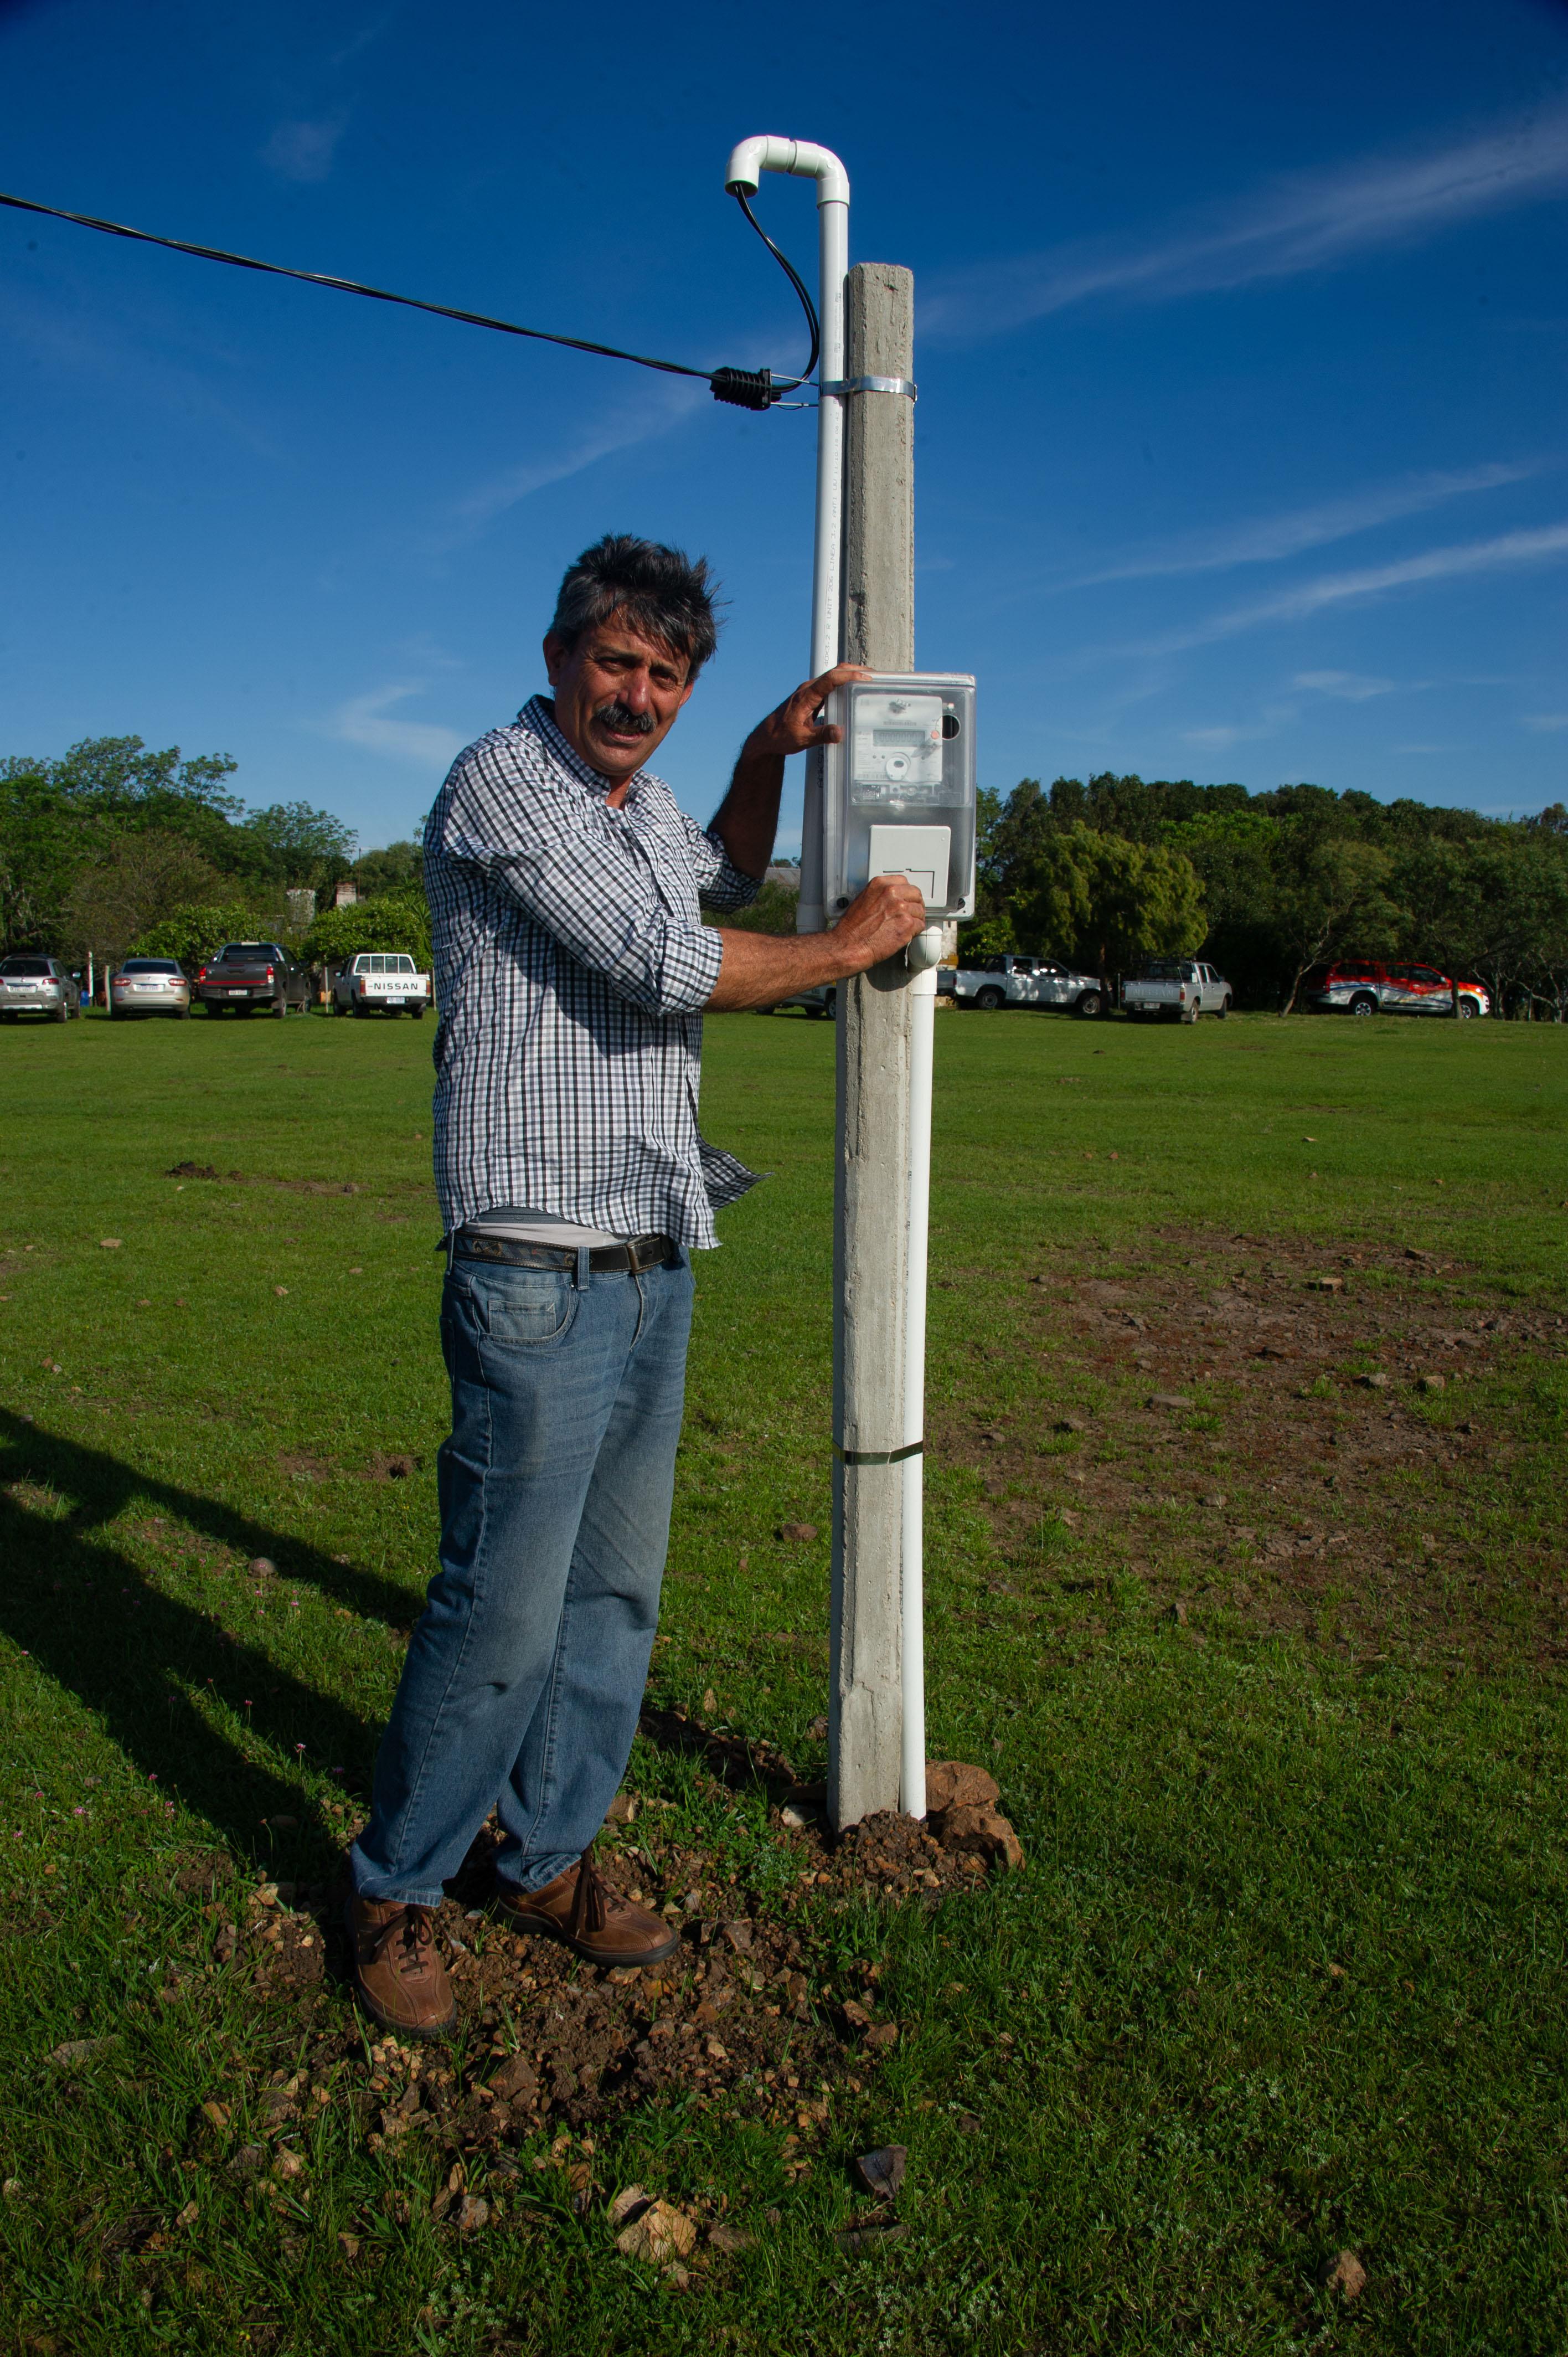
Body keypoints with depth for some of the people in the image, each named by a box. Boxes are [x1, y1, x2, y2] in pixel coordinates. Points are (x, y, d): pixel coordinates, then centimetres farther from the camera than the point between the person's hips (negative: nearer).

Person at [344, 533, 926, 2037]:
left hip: (657, 1268, 9)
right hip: (542, 1275, -8)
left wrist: (770, 754, 24)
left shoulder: (641, 802, 18)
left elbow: (720, 876, 40)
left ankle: (547, 1864, 29)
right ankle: (393, 1894, 18)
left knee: (616, 1594, 13)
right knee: (503, 1609, -3)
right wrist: (848, 945, -2)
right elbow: (669, 966, -16)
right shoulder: (503, 779, -8)